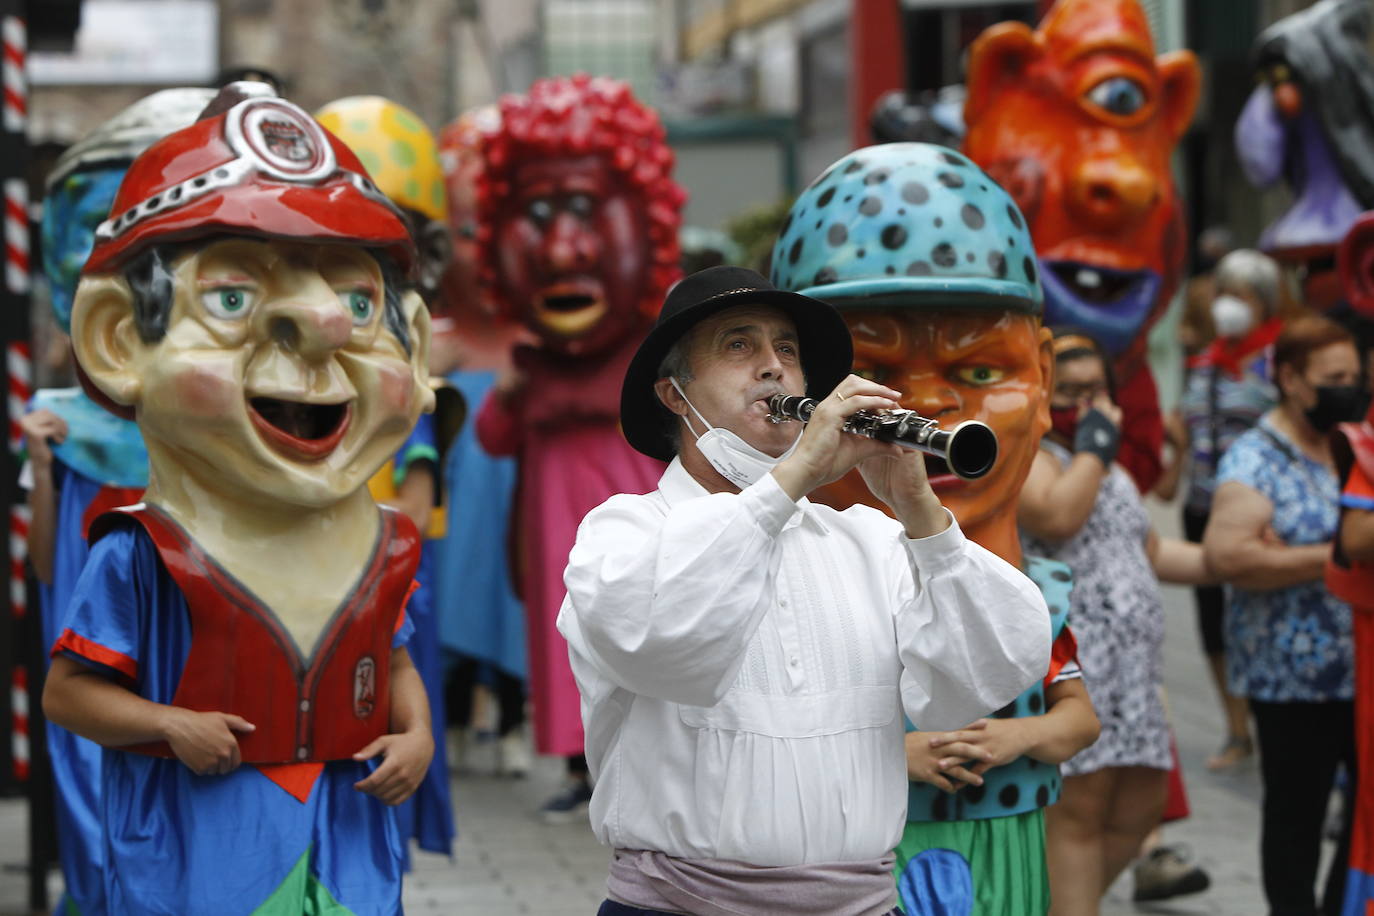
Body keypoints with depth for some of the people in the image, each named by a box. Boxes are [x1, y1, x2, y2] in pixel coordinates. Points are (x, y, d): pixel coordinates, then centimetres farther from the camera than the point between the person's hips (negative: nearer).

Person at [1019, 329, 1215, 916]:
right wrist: (1093, 446, -10)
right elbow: (1056, 518, -23)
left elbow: (1150, 552, 30)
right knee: (1078, 811, -10)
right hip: (1068, 662, -9)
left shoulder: (1113, 471, 25)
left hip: (1132, 662, 9)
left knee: (1140, 807, 10)